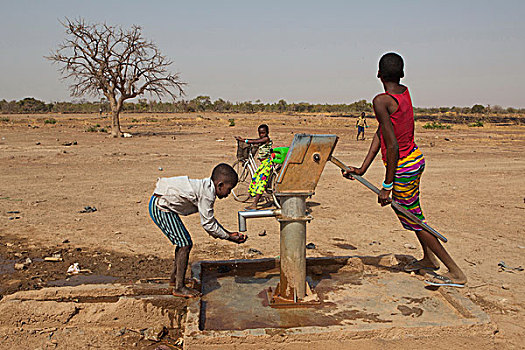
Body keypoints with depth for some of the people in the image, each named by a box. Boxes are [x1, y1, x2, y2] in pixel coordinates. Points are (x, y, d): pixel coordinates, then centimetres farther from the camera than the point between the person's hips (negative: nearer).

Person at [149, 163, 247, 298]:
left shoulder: (206, 186, 8)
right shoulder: (207, 194, -22)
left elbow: (209, 218, 15)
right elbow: (208, 224, -18)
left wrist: (228, 233, 12)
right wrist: (230, 237, -10)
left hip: (161, 204, 10)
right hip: (161, 207, -10)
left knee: (183, 241, 17)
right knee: (185, 244, -9)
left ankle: (174, 278, 33)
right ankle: (179, 288, -2)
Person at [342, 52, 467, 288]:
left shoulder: (381, 101, -22)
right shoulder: (404, 93, 4)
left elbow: (393, 145, -27)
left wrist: (387, 186, -20)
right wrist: (363, 168, 4)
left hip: (402, 167, -9)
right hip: (416, 158, 9)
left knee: (413, 220, 7)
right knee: (411, 213, 27)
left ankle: (456, 273, 18)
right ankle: (429, 258, 47)